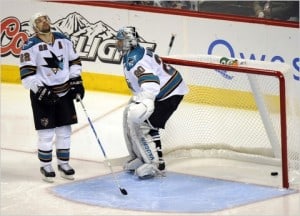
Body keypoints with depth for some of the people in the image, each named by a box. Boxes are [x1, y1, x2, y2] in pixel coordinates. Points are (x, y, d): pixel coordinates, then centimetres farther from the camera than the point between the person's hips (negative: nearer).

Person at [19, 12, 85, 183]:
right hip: (42, 94, -5)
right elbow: (27, 73, -15)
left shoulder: (64, 40, 3)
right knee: (46, 133, -1)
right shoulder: (31, 46, -13)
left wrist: (76, 81, 2)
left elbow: (74, 61, 13)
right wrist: (40, 90, -22)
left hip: (64, 92, 5)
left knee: (65, 130, 10)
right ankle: (46, 166, 14)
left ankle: (63, 163, 23)